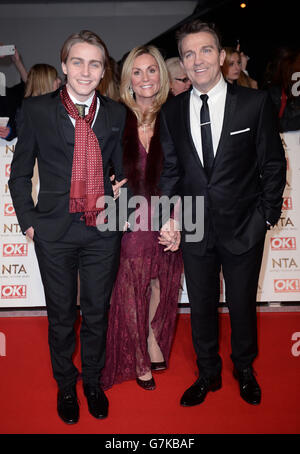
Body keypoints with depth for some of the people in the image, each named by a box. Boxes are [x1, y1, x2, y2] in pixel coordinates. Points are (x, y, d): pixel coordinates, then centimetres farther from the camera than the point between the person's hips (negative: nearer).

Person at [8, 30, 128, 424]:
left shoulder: (116, 114, 6)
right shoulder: (37, 110, 0)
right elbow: (20, 173, 3)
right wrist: (28, 221, -2)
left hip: (103, 231, 2)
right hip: (55, 232, -1)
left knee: (97, 313, 14)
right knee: (61, 317, 13)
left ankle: (93, 380, 37)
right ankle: (66, 385, 36)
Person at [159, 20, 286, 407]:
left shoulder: (255, 103, -7)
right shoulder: (172, 111, 2)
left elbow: (273, 164, -3)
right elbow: (171, 169, 6)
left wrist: (267, 215, -3)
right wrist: (170, 216, -3)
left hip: (243, 228, -2)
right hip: (194, 228, 2)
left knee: (242, 304, 15)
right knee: (201, 306, 15)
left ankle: (244, 369, 42)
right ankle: (208, 374, 38)